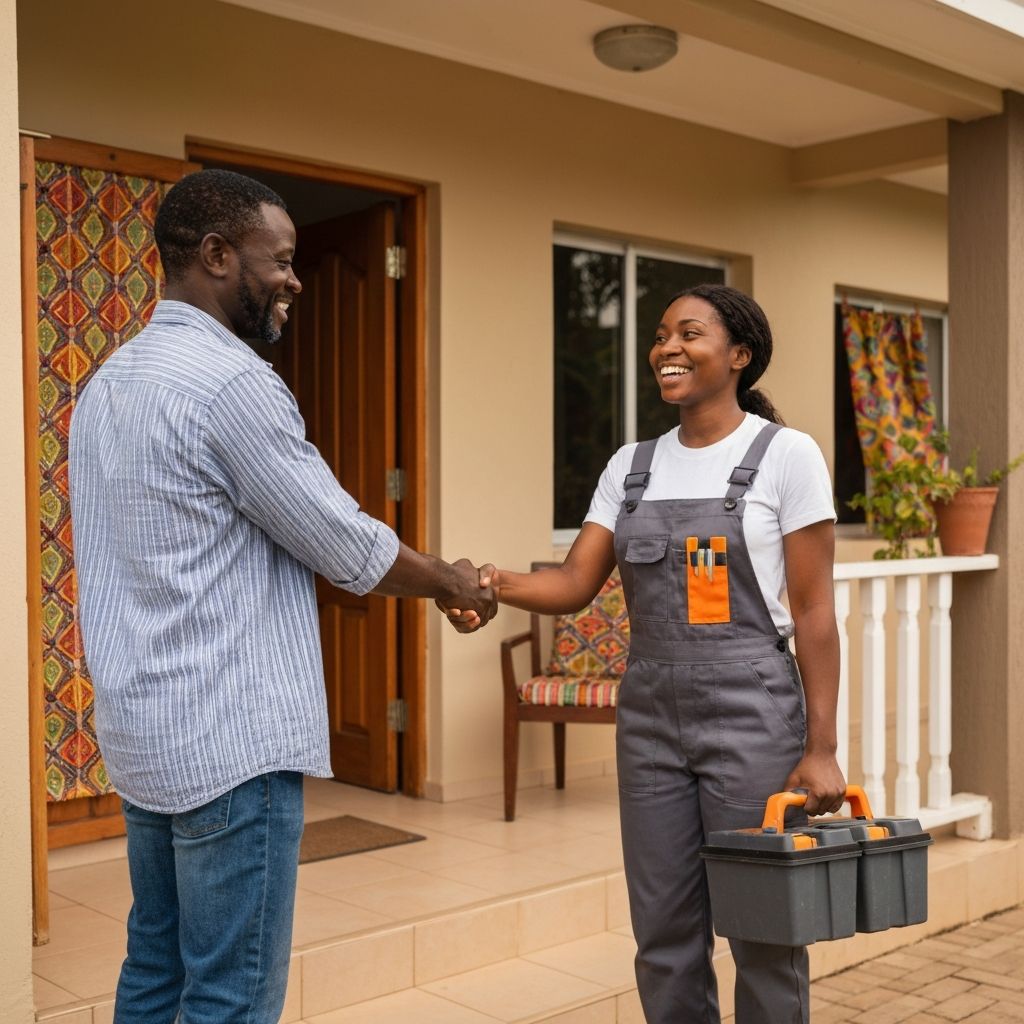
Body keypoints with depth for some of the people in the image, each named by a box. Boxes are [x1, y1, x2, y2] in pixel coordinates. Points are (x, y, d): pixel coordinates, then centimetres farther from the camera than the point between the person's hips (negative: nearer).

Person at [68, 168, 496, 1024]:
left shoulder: (110, 382, 12)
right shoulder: (233, 381, -16)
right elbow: (349, 550, -12)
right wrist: (455, 583, 6)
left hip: (144, 732, 10)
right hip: (234, 740, -9)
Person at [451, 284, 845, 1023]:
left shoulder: (786, 455, -4)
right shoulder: (631, 467, 10)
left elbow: (814, 612, -6)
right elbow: (574, 585, 3)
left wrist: (821, 747, -10)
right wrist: (494, 582, -17)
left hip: (752, 715, -4)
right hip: (650, 719, 5)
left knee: (762, 933, 5)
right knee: (664, 934, 11)